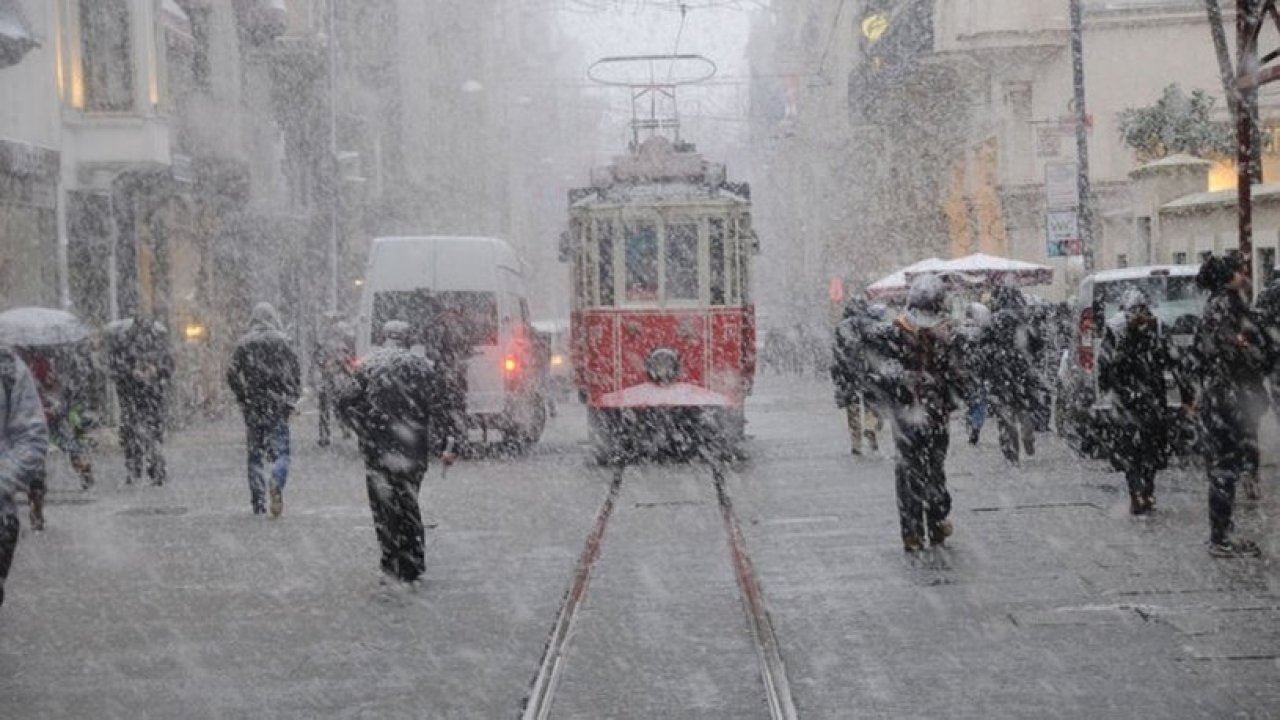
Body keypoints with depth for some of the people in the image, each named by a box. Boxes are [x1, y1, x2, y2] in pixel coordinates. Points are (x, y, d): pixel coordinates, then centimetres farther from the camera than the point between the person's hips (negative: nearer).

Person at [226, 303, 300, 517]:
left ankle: (257, 502, 9)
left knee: (255, 453, 9)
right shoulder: (281, 341, -2)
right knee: (281, 451, 1)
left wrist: (242, 398, 11)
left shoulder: (244, 343, 2)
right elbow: (295, 372, -4)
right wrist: (292, 399, 3)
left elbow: (232, 374, 0)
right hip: (277, 404, -2)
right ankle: (276, 482, -28)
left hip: (252, 405, 2)